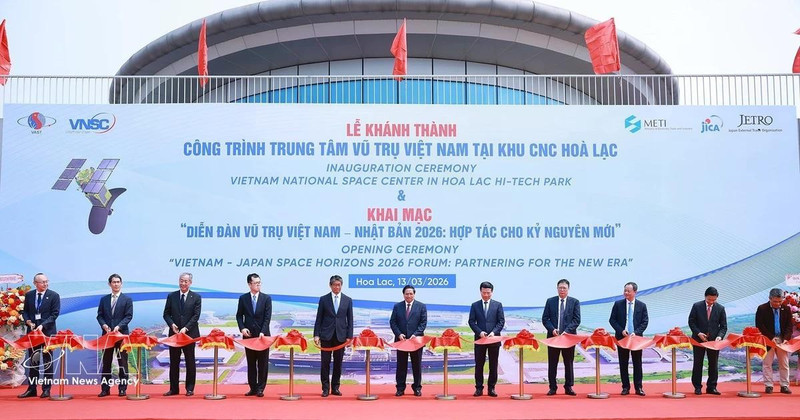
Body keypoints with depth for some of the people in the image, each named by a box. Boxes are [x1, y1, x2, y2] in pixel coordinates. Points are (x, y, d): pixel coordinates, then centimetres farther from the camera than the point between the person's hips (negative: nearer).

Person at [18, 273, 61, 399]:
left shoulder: (54, 296, -3)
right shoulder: (28, 295, 8)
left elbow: (54, 314, -7)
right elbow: (24, 311, 13)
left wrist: (43, 325, -18)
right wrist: (28, 321, -7)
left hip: (48, 332, -3)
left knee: (47, 361, 2)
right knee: (33, 361, 8)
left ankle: (46, 389, 7)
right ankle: (31, 389, 14)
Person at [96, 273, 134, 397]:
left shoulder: (127, 299, 2)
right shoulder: (104, 299, 12)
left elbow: (129, 316, -5)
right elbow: (99, 316, 9)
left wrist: (119, 326, -17)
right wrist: (104, 325, -9)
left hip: (121, 334, -3)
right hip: (106, 334, 3)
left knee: (122, 362, 1)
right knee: (106, 362, 6)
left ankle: (122, 388, 5)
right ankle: (105, 388, 12)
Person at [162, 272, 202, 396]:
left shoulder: (196, 297, 0)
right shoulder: (171, 296, 7)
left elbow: (196, 315, -6)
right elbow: (166, 314, 6)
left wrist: (186, 328, -17)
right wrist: (172, 324, -12)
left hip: (190, 333, -2)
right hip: (174, 333, 2)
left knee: (190, 362, 3)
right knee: (174, 362, 7)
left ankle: (190, 389, 10)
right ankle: (173, 389, 15)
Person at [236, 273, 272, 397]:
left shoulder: (266, 298, -1)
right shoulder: (243, 298, 4)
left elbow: (267, 317, -6)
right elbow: (239, 315, 8)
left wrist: (263, 332, -17)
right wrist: (242, 328, -8)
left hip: (263, 335, -2)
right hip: (249, 335, 2)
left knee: (263, 363, 2)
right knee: (251, 363, 8)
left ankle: (260, 388, 8)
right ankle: (253, 388, 15)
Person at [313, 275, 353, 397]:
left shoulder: (348, 300, 6)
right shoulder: (323, 299, 4)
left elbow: (350, 320, 6)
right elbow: (319, 319, 3)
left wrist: (349, 336, -1)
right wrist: (316, 335, -4)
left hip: (341, 336, 1)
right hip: (326, 335, -1)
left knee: (338, 363, 6)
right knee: (325, 362, 0)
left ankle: (335, 387, 15)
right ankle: (325, 388, 8)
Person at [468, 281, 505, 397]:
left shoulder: (498, 305, 5)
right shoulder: (475, 305, 6)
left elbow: (501, 321, 1)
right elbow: (471, 321, 3)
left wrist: (494, 332, -13)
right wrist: (479, 332, -12)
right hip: (479, 338, 0)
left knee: (493, 365, 5)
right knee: (479, 364, 3)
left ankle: (491, 388, 13)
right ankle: (479, 388, 9)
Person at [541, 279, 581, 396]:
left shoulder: (575, 302, 4)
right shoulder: (550, 301, 6)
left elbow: (577, 320, -3)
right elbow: (545, 319, 4)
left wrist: (567, 331, -16)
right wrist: (552, 329, -12)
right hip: (553, 336, 1)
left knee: (569, 363, 6)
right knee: (552, 363, 4)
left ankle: (568, 387, 14)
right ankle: (552, 387, 11)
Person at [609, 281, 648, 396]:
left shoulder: (642, 305, 3)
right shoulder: (618, 304, 2)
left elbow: (645, 322, 1)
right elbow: (612, 320, 3)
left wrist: (636, 332, -12)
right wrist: (621, 331, -11)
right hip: (622, 337, 0)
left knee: (637, 363, 4)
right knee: (623, 363, 4)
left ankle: (638, 387, 10)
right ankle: (625, 387, 11)